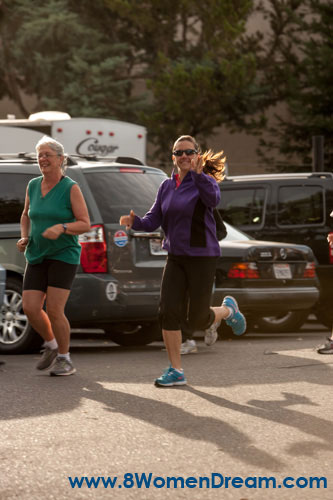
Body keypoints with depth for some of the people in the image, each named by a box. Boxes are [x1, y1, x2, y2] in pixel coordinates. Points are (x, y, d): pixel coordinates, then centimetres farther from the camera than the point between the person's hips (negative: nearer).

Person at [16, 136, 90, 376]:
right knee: (30, 308, -5)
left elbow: (85, 224, -9)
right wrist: (24, 237, 7)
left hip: (64, 255, -5)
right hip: (37, 257, 5)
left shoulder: (71, 188, -8)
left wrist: (61, 228, -26)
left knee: (54, 310, -11)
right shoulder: (33, 186, 8)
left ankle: (65, 359, 7)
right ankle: (51, 345, 22)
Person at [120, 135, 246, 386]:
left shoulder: (204, 180, -8)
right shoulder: (167, 186, 9)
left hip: (202, 256, -5)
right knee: (168, 312, -7)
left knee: (198, 320, -1)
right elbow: (154, 219, 7)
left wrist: (198, 174, -45)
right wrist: (135, 222, -13)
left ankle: (227, 310, 33)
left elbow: (213, 199, -31)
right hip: (176, 257, 5)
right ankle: (176, 371, 2)